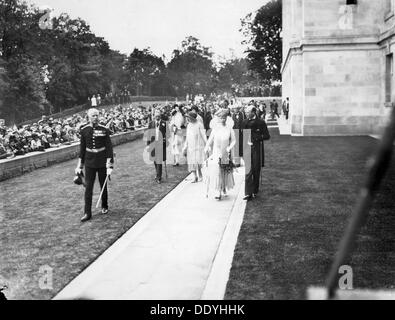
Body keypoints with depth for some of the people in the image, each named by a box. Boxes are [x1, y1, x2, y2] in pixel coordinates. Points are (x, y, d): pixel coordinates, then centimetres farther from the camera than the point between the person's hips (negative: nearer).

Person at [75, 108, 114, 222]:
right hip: (89, 163, 1)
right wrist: (80, 166, 6)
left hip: (102, 162, -1)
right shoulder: (84, 130, -1)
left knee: (103, 186, 12)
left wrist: (110, 165, -11)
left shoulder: (104, 130, -7)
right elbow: (82, 148, 6)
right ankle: (87, 213, 5)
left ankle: (104, 207, 33)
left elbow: (109, 148, -6)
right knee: (88, 187, -1)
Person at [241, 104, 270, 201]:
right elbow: (242, 136, 12)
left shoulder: (261, 122, -2)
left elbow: (267, 136, -2)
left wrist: (257, 137, -18)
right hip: (247, 149, 2)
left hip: (257, 149, -2)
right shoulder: (244, 122, 8)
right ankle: (248, 193, -7)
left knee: (256, 170, 7)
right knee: (248, 170, -5)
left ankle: (255, 191, 22)